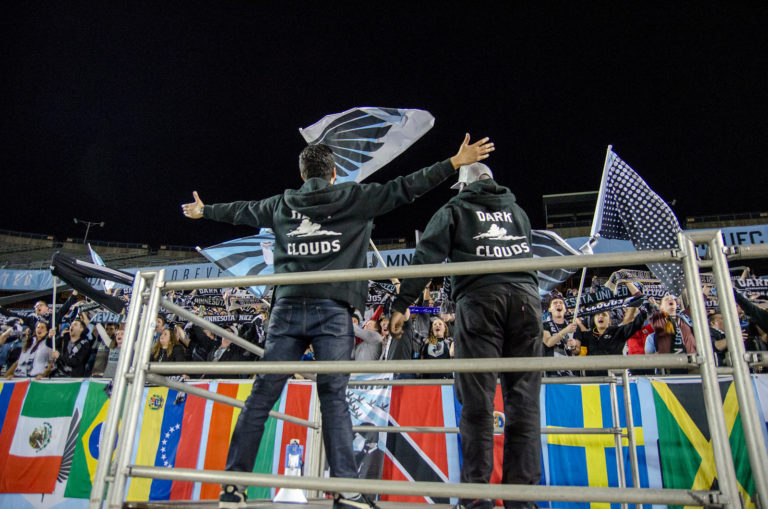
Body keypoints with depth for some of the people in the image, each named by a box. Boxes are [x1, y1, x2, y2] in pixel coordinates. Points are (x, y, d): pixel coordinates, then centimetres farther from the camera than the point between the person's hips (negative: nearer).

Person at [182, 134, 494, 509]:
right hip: (333, 309, -2)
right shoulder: (353, 197, 9)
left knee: (261, 396, 6)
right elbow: (405, 188, 8)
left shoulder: (280, 205, 19)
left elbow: (240, 211, 35)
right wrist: (456, 162, 13)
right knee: (333, 397, -1)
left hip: (287, 308, 3)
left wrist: (202, 210, 56)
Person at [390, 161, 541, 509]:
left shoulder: (454, 210, 16)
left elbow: (426, 257, 4)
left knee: (477, 400, -2)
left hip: (478, 297, -3)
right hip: (525, 296, 4)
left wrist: (401, 304, 0)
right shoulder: (517, 211, 28)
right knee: (523, 396, 4)